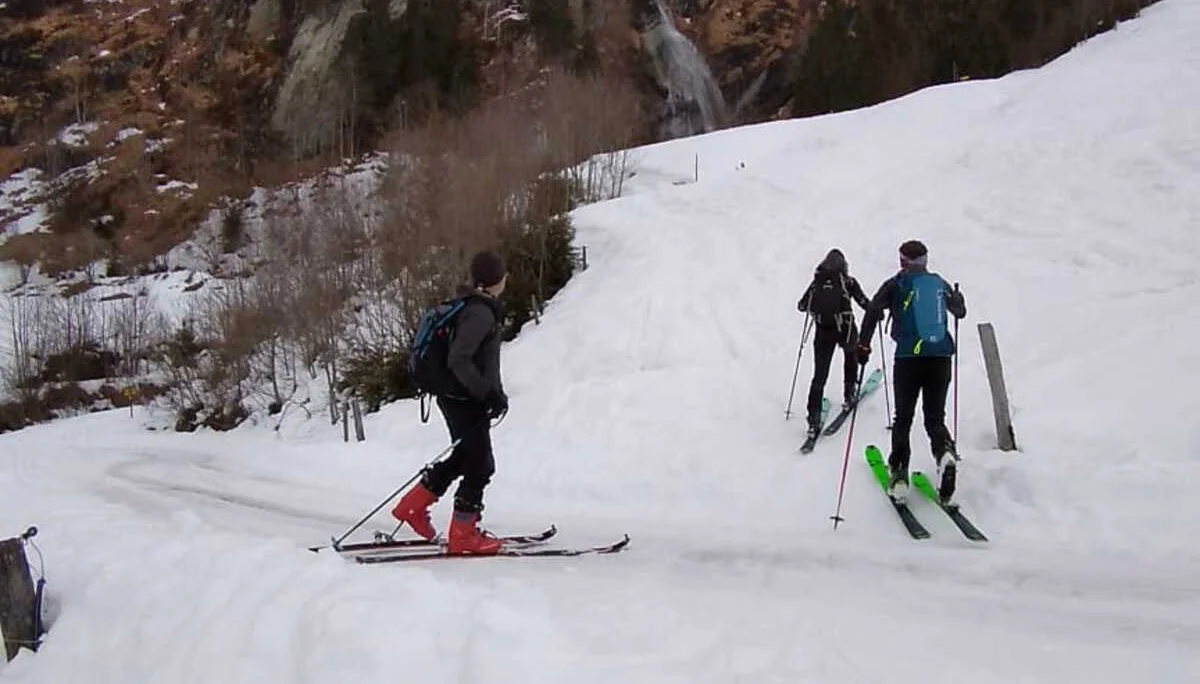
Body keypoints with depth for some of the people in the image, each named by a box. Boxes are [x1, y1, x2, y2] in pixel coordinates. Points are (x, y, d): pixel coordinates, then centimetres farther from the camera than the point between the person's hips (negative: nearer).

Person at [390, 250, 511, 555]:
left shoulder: (471, 307, 10)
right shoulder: (481, 313, -20)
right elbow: (458, 360, -27)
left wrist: (494, 393, 18)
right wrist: (488, 393, -23)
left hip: (457, 397, 10)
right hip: (466, 401, -10)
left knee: (465, 458, 22)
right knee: (480, 466, 1)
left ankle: (412, 505, 27)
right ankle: (463, 535, 9)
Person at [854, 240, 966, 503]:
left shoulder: (896, 284, 4)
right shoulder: (940, 283, 13)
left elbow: (873, 311, -8)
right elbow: (960, 312, 29)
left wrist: (863, 345, -1)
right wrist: (957, 297, 51)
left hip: (909, 356, -2)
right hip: (941, 356, 2)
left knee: (903, 417, 11)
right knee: (935, 417, 10)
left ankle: (899, 472, 1)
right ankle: (945, 453, -20)